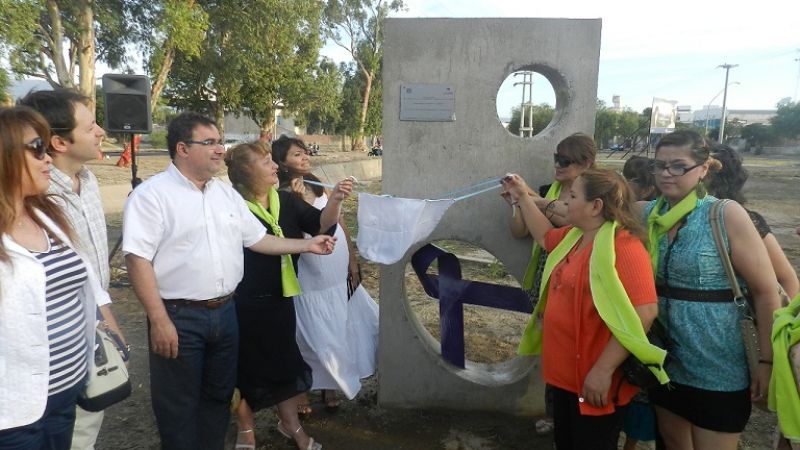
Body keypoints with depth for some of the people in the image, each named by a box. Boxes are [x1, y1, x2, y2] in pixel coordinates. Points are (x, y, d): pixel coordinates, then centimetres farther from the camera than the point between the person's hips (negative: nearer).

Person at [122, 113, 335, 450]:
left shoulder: (227, 194, 10)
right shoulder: (152, 195, -12)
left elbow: (258, 239, 16)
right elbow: (137, 258, -17)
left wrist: (307, 245, 10)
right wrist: (159, 320, -21)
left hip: (225, 312, 6)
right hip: (179, 317, -6)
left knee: (218, 396, 19)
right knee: (179, 406, 8)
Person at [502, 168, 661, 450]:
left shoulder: (623, 246, -21)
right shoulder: (574, 237, 8)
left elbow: (643, 313, -28)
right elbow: (545, 236, 29)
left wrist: (603, 369, -28)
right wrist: (523, 197, 23)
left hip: (594, 380, -9)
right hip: (566, 373, 9)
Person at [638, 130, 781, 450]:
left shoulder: (726, 215, -13)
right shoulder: (648, 214, 0)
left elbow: (766, 291, -11)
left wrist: (768, 361, -11)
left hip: (717, 369, -4)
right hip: (664, 360, 4)